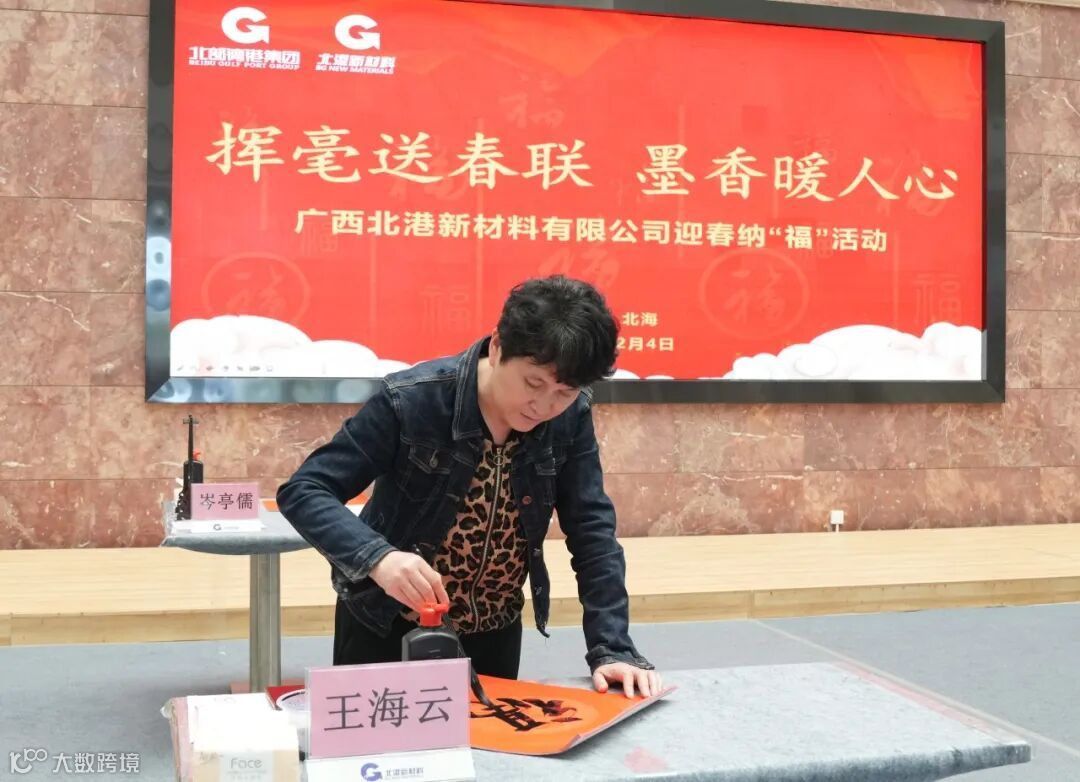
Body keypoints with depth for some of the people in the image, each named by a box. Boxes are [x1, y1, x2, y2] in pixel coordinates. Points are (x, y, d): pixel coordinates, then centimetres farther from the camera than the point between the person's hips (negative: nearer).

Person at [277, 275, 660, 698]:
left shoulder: (571, 418, -14)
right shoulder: (410, 400, -25)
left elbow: (592, 532, -10)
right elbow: (302, 491, -25)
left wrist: (612, 648, -20)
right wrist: (377, 556, -42)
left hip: (493, 633, 4)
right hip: (388, 626, -3)